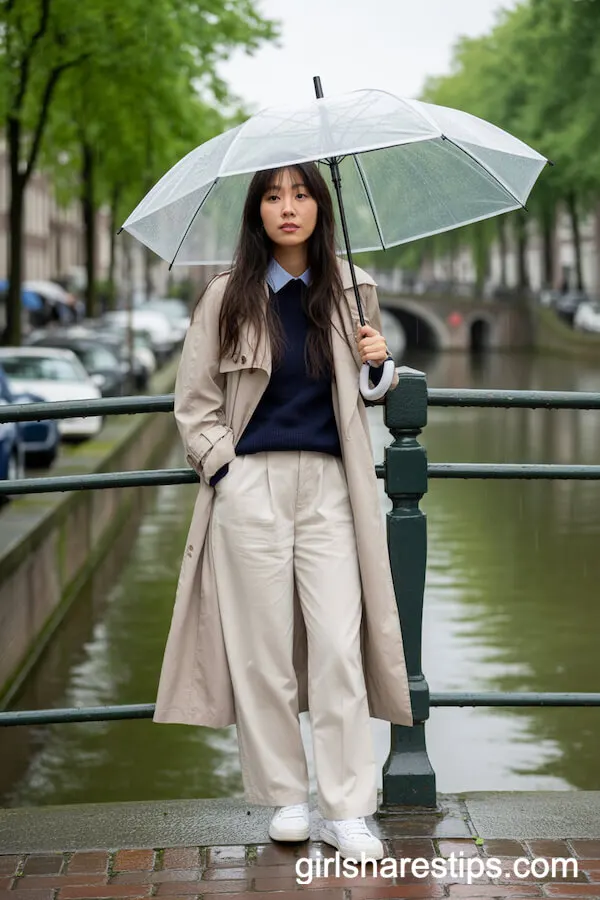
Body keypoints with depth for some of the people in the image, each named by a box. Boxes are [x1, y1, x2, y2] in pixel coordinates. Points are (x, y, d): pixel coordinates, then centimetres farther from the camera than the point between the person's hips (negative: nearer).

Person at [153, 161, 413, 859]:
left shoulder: (349, 291, 10)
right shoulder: (227, 297, 4)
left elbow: (365, 395, 21)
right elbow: (194, 402, 8)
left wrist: (379, 364, 0)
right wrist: (223, 464, -4)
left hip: (328, 485, 1)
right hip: (251, 486, -1)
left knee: (338, 646, -5)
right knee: (263, 646, 2)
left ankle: (346, 811, 0)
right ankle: (285, 796, 15)